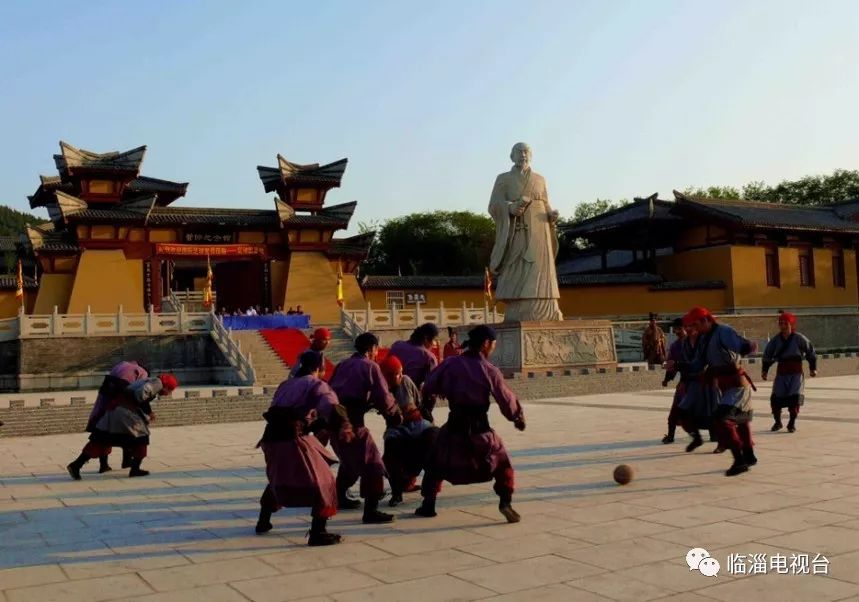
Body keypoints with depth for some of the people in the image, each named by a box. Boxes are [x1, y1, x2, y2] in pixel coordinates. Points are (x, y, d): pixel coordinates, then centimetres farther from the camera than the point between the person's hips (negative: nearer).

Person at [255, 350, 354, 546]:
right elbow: (330, 405, -19)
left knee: (277, 478, 33)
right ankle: (318, 533, -9)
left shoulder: (286, 384, 25)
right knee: (323, 483, -2)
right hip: (292, 439, -8)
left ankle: (263, 522, 46)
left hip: (272, 437, 8)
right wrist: (344, 427, -34)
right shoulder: (316, 385, 2)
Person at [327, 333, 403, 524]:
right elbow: (383, 397, -8)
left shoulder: (343, 364, 19)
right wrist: (396, 414, 8)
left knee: (349, 460, 29)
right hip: (351, 422, -8)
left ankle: (340, 498, 41)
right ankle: (371, 511, -10)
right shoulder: (370, 366, -1)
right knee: (372, 464, -4)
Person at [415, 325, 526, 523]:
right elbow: (507, 399, -1)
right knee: (502, 463, 18)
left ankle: (428, 504, 21)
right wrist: (519, 418, 16)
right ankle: (505, 501, 1)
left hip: (455, 425, 2)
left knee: (436, 462, 23)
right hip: (479, 428, -1)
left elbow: (428, 388, 0)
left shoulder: (451, 364, -4)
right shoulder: (490, 370, -8)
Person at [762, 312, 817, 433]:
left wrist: (813, 368, 6)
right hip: (781, 372, 2)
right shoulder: (775, 340, 0)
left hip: (796, 373, -2)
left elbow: (810, 352, 5)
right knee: (775, 398, -3)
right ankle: (777, 422, 19)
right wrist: (764, 370, 9)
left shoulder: (799, 338, -7)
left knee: (795, 397, -12)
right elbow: (767, 355, 12)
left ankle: (792, 423, 5)